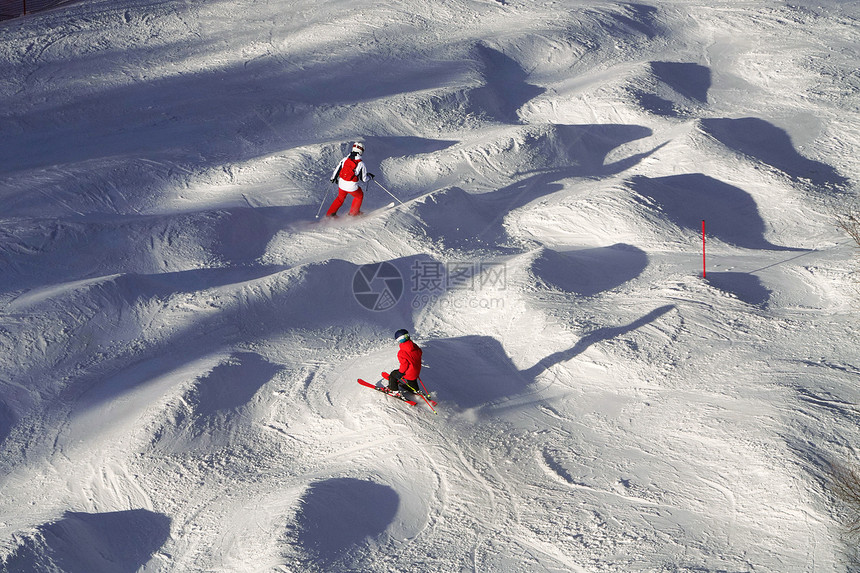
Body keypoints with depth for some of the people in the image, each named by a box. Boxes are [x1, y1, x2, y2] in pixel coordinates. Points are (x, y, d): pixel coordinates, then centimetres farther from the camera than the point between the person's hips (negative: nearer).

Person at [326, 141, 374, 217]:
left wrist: (333, 178, 26)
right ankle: (353, 213, 38)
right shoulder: (361, 164, -11)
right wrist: (369, 176, 18)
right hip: (352, 187, -4)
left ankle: (330, 213, 31)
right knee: (359, 196, 28)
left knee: (340, 198, 31)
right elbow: (364, 179, -4)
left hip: (341, 184, 4)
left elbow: (337, 170, 7)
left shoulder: (345, 159, -3)